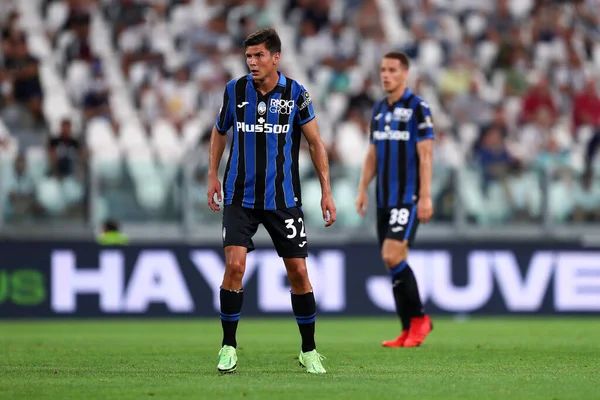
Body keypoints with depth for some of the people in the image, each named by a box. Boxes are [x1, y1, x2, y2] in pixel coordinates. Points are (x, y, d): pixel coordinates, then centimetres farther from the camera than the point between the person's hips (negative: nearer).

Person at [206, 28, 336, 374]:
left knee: (298, 271, 1)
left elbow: (316, 142, 2)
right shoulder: (235, 90, -1)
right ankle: (228, 347, -1)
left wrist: (326, 192, -1)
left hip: (283, 199, 0)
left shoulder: (295, 94, -5)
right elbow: (220, 132, 15)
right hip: (240, 197, 0)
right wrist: (213, 175, 9)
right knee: (234, 265, -14)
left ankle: (309, 350, 16)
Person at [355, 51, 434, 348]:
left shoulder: (417, 108, -7)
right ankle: (408, 331, 9)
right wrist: (363, 189, 9)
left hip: (408, 198, -7)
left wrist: (425, 196, -16)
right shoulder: (379, 110, 14)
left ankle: (419, 318, -1)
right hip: (384, 199, 7)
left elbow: (425, 155, -11)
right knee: (394, 264, 5)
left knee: (393, 257, -17)